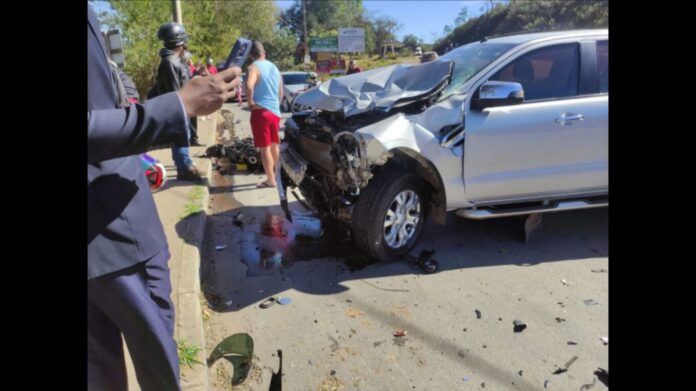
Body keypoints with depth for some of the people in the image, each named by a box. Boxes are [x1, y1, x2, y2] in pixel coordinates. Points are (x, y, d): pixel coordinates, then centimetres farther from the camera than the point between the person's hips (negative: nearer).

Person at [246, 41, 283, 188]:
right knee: (274, 146, 18)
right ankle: (276, 175, 28)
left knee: (264, 148, -2)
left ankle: (270, 180, 2)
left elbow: (249, 86, -29)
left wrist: (250, 102, -16)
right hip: (275, 111, 7)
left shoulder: (253, 67, -9)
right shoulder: (274, 67, 14)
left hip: (261, 111, -7)